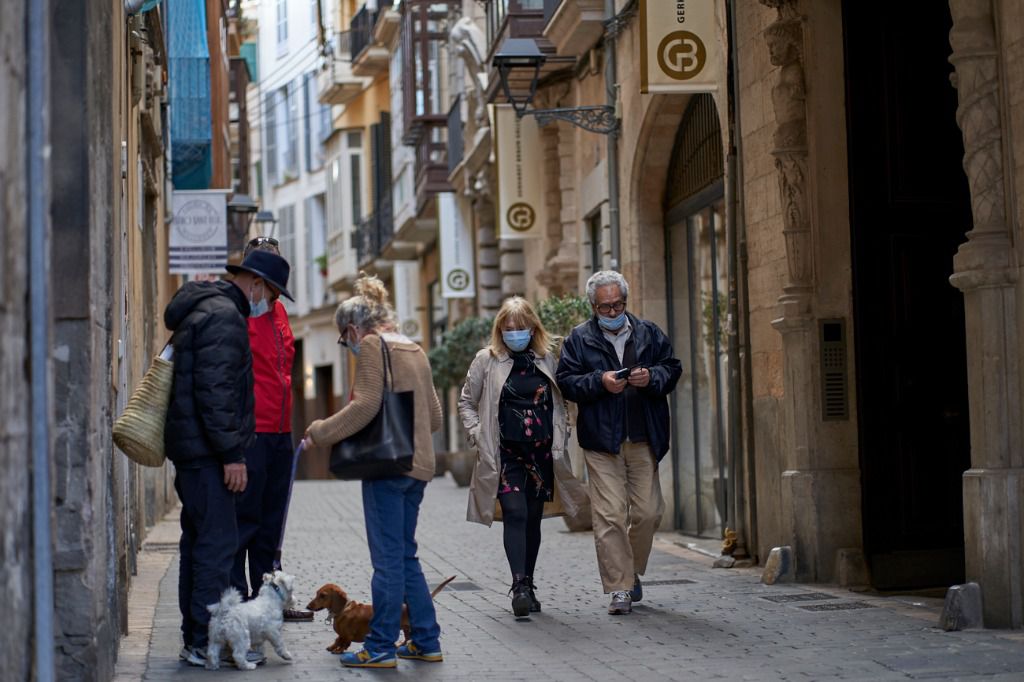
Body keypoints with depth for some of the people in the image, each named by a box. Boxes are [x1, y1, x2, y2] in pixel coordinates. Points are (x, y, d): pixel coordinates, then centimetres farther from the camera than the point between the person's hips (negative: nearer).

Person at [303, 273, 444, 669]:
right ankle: (426, 641, 17)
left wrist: (321, 432, -8)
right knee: (405, 555, 15)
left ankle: (381, 648, 0)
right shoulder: (415, 350, 17)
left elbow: (365, 406, -17)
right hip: (417, 464, 8)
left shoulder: (372, 345, -7)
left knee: (388, 558, -5)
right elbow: (434, 416, 20)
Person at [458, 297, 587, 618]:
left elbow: (558, 402, 17)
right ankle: (519, 586, -19)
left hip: (541, 452, 3)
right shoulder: (487, 360, 1)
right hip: (505, 453, -3)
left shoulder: (546, 359, 8)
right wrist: (478, 435, -3)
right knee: (515, 514, -15)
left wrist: (560, 440, 7)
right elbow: (466, 402, 9)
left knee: (533, 518, 8)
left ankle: (527, 586, 18)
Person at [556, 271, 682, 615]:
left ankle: (632, 572, 27)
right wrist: (599, 382, -15)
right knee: (610, 516, -8)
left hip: (644, 440, 2)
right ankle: (620, 588, -5)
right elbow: (566, 381, 0)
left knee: (648, 512, 4)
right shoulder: (579, 338, 5)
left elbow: (673, 369, 11)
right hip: (602, 441, -2)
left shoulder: (649, 333, 11)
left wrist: (652, 377, -10)